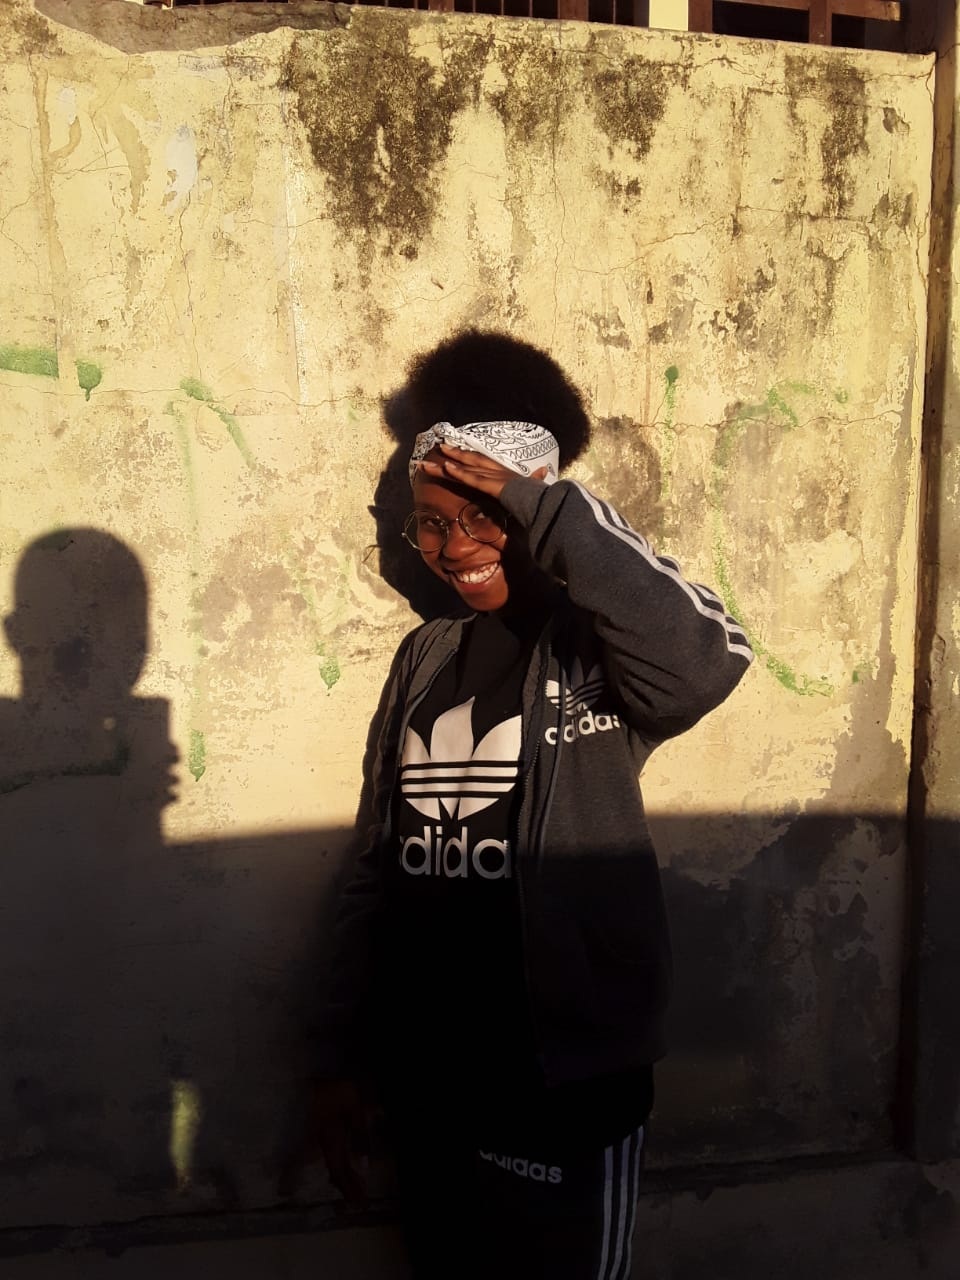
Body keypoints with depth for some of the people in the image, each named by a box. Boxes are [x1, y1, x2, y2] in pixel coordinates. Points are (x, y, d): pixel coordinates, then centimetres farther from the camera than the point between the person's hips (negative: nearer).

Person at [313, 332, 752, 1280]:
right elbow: (377, 867, 6)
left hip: (570, 1076, -5)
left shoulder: (596, 644, -12)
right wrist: (347, 1055, 9)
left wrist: (549, 512, -31)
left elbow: (707, 662, -38)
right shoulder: (426, 657, 3)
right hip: (424, 1077, 5)